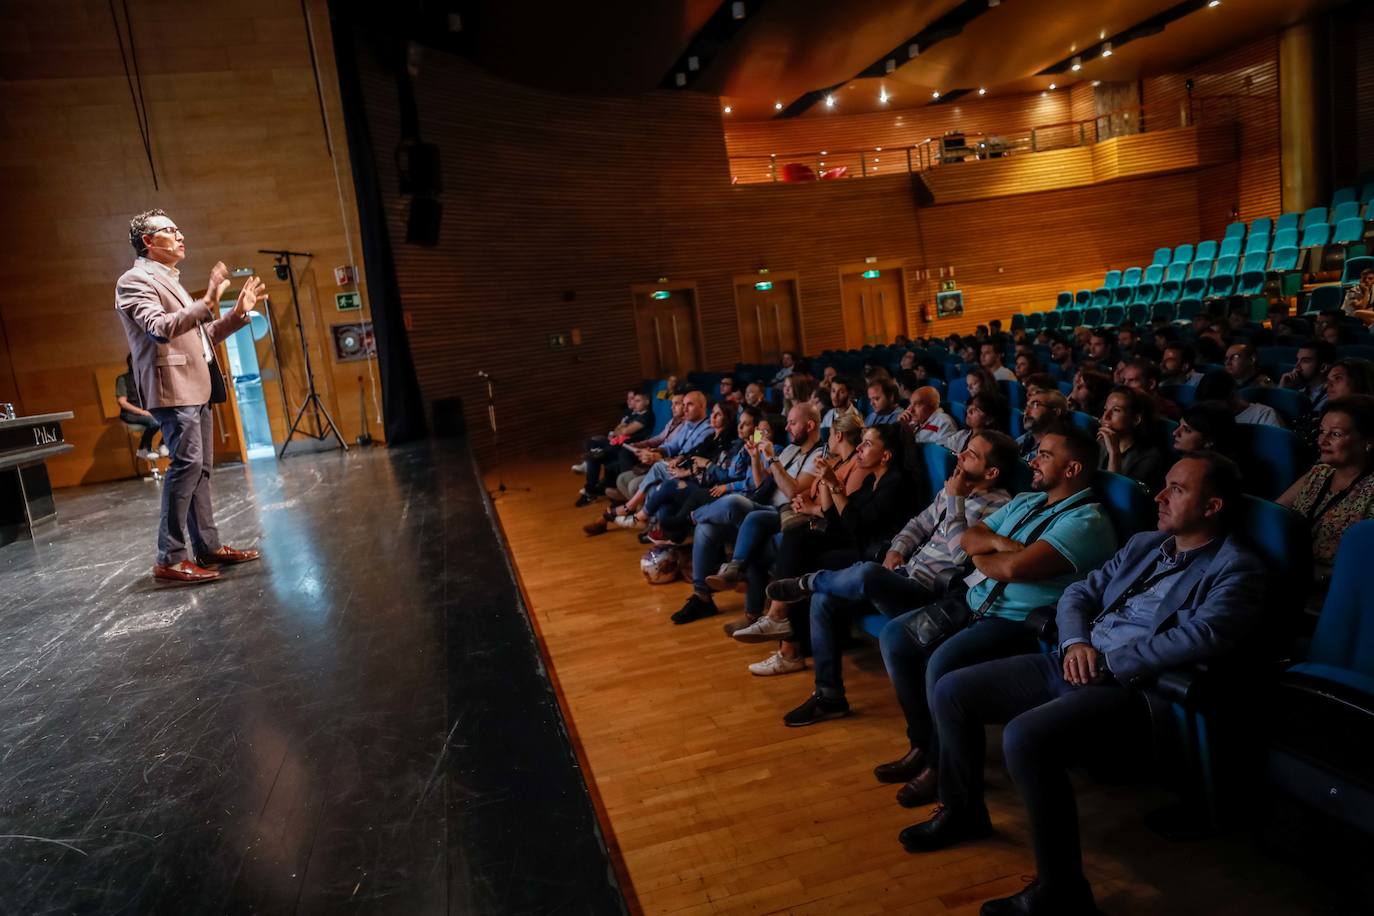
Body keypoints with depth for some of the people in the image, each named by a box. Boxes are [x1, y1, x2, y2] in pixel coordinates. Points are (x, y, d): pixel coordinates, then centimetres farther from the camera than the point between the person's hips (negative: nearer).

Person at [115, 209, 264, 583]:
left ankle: (207, 547, 14)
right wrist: (207, 303, -29)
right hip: (172, 387, -10)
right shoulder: (135, 281, -5)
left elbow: (200, 336, 27)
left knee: (201, 467, 9)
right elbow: (160, 328, -22)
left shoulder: (171, 282, 24)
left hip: (196, 387, 10)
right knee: (187, 463, -18)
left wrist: (237, 313, 18)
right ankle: (170, 559, -16)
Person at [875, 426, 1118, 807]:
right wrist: (995, 542, -10)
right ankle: (922, 743, 8)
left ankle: (942, 766, -7)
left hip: (1023, 624, -9)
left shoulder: (1086, 521, -14)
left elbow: (1016, 567, -27)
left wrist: (981, 559, -6)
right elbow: (968, 537, 11)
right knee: (894, 637, -4)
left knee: (943, 663, -31)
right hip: (975, 603, 9)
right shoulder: (1025, 502, 16)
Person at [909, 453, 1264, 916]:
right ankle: (963, 811, 24)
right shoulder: (1145, 544, 19)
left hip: (1130, 688, -8)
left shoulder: (1237, 569, -5)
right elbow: (1078, 593, 18)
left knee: (1024, 737, -34)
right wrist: (1076, 643, -3)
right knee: (950, 691, 1)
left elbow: (1200, 636, -22)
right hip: (1072, 664, 8)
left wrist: (1108, 662, -17)